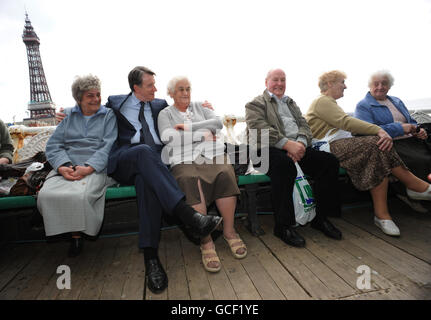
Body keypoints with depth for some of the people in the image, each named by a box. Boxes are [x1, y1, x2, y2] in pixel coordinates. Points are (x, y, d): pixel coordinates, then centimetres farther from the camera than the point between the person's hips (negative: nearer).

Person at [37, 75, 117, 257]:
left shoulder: (108, 115, 12)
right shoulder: (68, 116, 20)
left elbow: (109, 146, -2)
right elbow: (53, 145, 11)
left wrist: (88, 168, -17)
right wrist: (63, 167, -10)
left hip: (96, 168, -3)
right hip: (66, 167, 4)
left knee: (79, 195, -32)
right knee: (46, 195, -25)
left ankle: (77, 234, -8)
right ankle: (61, 231, -3)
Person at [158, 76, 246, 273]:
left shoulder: (199, 107, 25)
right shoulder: (165, 113, 17)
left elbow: (218, 123, 7)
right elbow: (168, 137, -4)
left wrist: (188, 127, -3)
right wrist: (202, 134, -3)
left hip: (212, 154, 3)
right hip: (184, 160, -2)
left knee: (225, 174, -30)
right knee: (190, 182, -35)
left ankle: (229, 231, -14)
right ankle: (205, 241, -25)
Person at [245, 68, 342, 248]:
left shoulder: (291, 103, 30)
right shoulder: (256, 103, 9)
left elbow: (304, 125, 17)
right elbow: (260, 129, -10)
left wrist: (300, 143, -7)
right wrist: (287, 144, -20)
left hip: (297, 147, 7)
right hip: (268, 149, -6)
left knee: (330, 161, -15)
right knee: (285, 164, -38)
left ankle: (321, 218, -2)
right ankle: (283, 226, -25)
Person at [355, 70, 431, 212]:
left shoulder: (396, 101, 27)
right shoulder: (363, 106, 1)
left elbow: (411, 121, 31)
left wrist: (419, 131, 7)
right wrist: (401, 128, -14)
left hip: (411, 141, 7)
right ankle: (408, 194, -8)